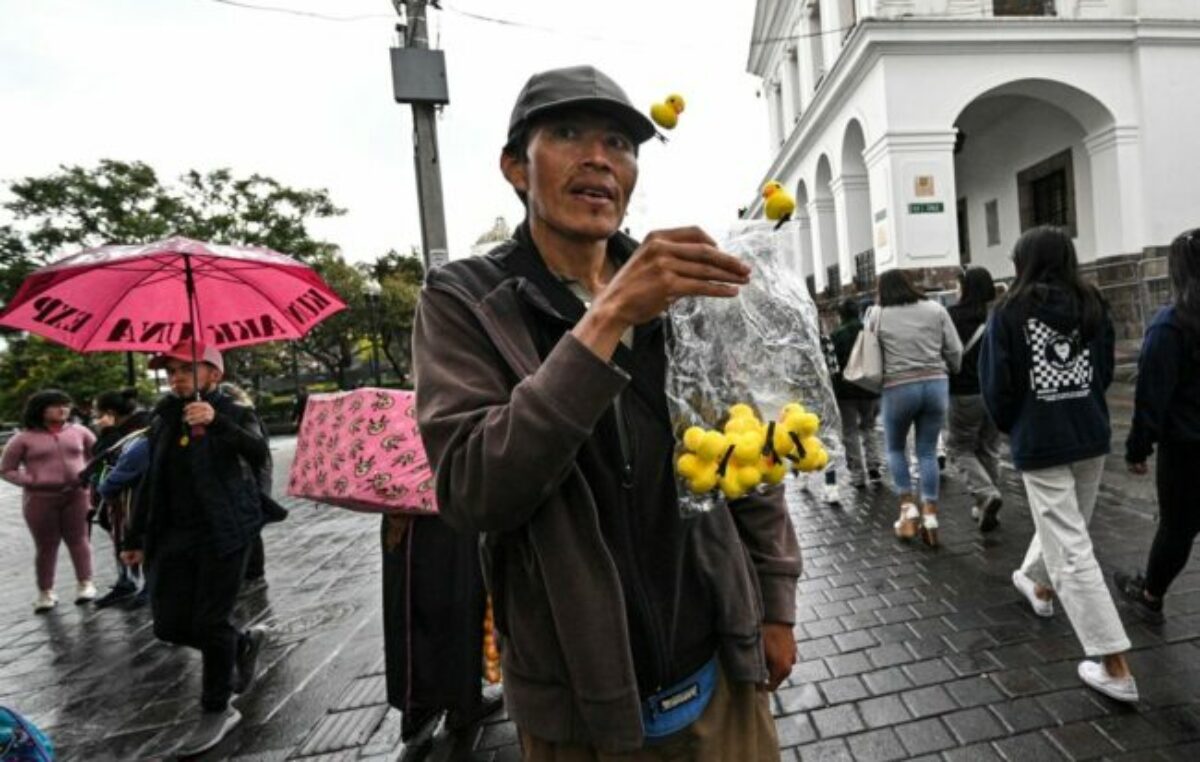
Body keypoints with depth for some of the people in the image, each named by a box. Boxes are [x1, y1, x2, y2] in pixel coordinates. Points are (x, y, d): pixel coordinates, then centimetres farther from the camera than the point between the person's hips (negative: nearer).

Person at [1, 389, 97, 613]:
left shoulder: (79, 431, 4)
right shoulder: (24, 438, -2)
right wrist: (30, 481, -9)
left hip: (76, 495, 1)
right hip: (40, 498, -1)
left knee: (78, 539, 5)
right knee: (46, 546, 7)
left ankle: (85, 584, 13)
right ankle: (45, 592, 19)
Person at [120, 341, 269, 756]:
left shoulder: (234, 413, -6)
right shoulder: (163, 419, 11)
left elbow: (258, 453, -27)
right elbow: (151, 482, 17)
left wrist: (217, 421, -41)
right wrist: (135, 538, 16)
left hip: (223, 531, -6)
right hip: (175, 534, 6)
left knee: (209, 623, -2)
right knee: (169, 624, 7)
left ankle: (217, 712, 18)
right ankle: (244, 642, 34)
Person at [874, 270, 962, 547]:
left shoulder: (877, 315, -1)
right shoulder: (935, 309, 6)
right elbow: (955, 351, 5)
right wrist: (947, 374, 19)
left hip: (898, 388, -2)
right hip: (935, 384, 3)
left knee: (895, 448, 17)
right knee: (928, 451, 11)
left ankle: (908, 507, 10)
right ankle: (930, 516, 9)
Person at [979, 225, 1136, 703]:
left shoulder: (1010, 312, -9)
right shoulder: (1093, 305, 4)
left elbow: (996, 385, -6)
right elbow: (1105, 370, 12)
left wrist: (1009, 427, 11)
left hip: (1040, 442, -6)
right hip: (1091, 435, 6)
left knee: (1071, 549, -2)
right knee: (1063, 524, 26)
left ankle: (1115, 668, 1)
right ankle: (1039, 585, 51)